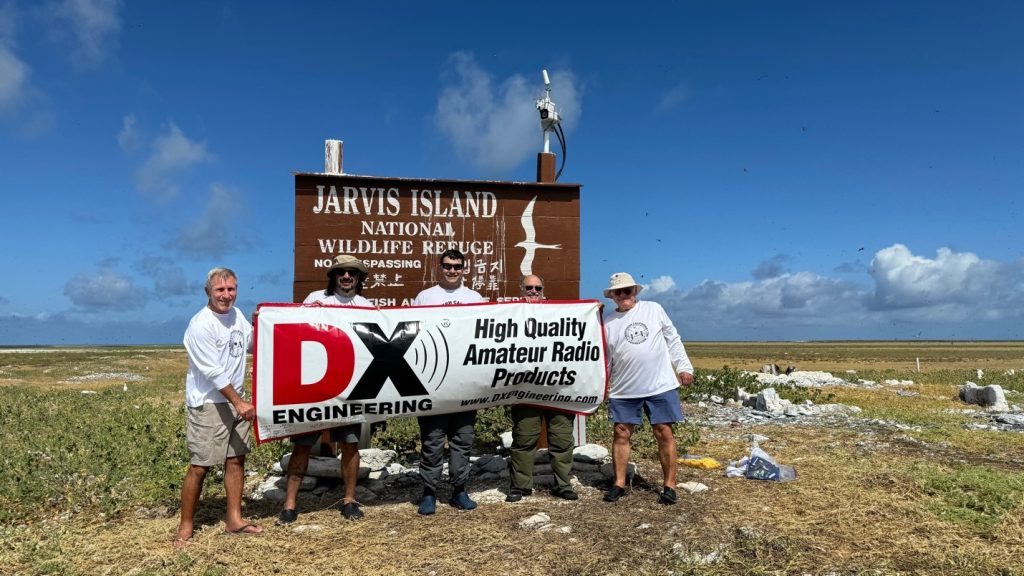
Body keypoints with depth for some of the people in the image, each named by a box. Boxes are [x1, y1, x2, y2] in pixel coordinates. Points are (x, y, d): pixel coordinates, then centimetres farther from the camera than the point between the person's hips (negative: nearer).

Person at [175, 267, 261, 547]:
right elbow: (214, 372, -20)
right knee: (199, 466, -3)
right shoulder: (200, 325, -17)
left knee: (236, 459, 10)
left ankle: (233, 519, 20)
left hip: (235, 399, 8)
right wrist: (239, 403, -20)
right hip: (208, 404, -8)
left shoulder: (237, 315, 7)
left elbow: (252, 343, 23)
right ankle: (186, 526, 11)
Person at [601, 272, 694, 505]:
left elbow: (672, 340, 9)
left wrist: (683, 366, 3)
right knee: (621, 434, 4)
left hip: (661, 385, -1)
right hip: (624, 390, 1)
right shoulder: (607, 322, 5)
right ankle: (619, 483, 17)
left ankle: (670, 485, 13)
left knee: (664, 433, 2)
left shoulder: (654, 309, 4)